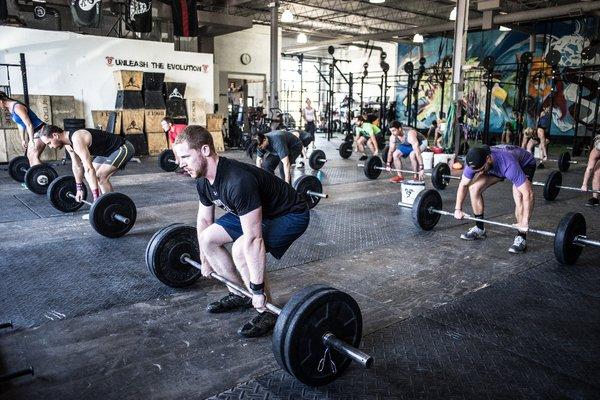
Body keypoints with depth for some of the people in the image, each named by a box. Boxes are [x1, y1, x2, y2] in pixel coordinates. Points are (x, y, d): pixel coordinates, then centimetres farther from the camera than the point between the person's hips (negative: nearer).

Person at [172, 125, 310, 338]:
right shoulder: (203, 180, -9)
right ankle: (239, 294, 16)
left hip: (290, 214, -9)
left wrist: (258, 290, -30)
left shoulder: (237, 181, -37)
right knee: (207, 238, 1)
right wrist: (205, 260, 17)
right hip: (252, 213, 9)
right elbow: (204, 220, 8)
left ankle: (267, 312, -9)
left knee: (240, 249, -29)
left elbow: (253, 239, -36)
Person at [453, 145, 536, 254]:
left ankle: (521, 238, -17)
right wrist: (458, 209, -16)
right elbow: (463, 184, -12)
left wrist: (525, 222, -46)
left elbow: (528, 193, -44)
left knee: (519, 196, -31)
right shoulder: (474, 162, -30)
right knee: (474, 187, -12)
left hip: (525, 164, -5)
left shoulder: (508, 164, -45)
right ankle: (479, 228, 3)